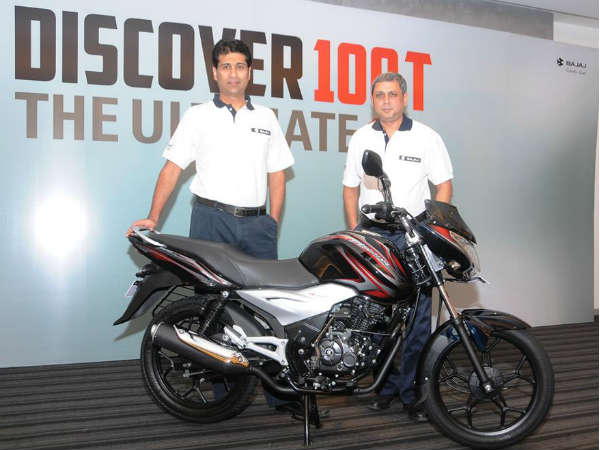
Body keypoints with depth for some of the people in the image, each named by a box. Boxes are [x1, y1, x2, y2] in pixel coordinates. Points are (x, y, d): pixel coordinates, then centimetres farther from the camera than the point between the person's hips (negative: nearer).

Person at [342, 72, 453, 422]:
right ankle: (386, 384, 17)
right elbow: (351, 187, 17)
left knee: (417, 317, -4)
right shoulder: (361, 138, 12)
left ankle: (412, 390, 5)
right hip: (371, 235, 3)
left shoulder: (427, 138, 3)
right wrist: (355, 233, 7)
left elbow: (444, 184, 3)